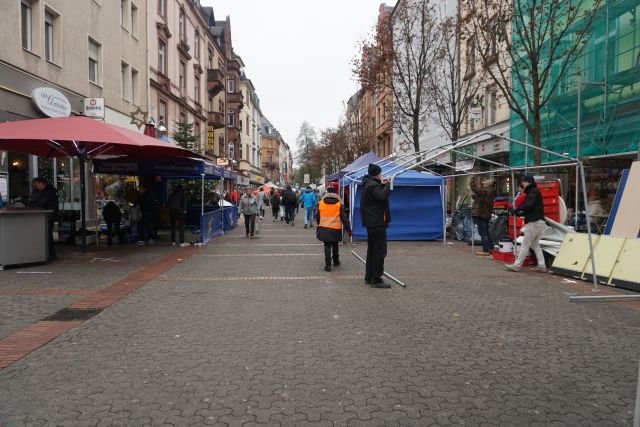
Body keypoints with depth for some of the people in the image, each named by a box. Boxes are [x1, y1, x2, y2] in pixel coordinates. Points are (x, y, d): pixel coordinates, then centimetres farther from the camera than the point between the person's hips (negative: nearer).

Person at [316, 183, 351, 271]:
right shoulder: (339, 204, -3)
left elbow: (317, 216, 11)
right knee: (335, 245, 19)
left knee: (327, 246, 3)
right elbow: (344, 218, -4)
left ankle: (328, 265, -4)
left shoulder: (321, 203, 1)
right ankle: (336, 261, 33)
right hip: (336, 229, 0)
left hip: (324, 228, 0)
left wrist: (319, 225, 29)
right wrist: (349, 229, 0)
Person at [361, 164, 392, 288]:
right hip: (377, 223, -11)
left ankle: (369, 277, 21)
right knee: (380, 251, -7)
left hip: (371, 222, 11)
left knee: (372, 250, 15)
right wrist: (387, 186, -16)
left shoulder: (368, 184, 16)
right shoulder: (372, 185, -16)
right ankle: (376, 279, -5)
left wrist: (383, 185, 6)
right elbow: (382, 196, -30)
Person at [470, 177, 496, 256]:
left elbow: (474, 187, -23)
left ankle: (486, 251, -4)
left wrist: (473, 178, -10)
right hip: (486, 215, 10)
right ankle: (491, 248, 25)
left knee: (483, 234, -6)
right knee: (486, 233, 18)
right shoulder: (490, 192, 12)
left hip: (480, 215, -10)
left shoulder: (484, 191, -19)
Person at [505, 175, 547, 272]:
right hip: (539, 221, 10)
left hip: (534, 222, -10)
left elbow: (529, 205, -23)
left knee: (525, 244, -7)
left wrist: (517, 209, -16)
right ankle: (541, 265, 10)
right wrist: (520, 213, 9)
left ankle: (517, 265, -4)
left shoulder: (533, 191, -8)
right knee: (535, 244, 13)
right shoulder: (534, 192, 21)